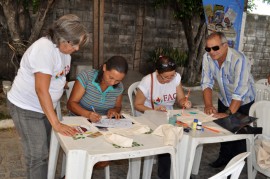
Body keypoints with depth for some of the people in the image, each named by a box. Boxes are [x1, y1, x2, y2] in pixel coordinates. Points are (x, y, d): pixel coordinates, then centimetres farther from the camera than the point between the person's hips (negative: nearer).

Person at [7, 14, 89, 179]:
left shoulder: (63, 48, -1)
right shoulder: (45, 48, -27)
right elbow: (41, 89, -31)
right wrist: (56, 123, -31)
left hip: (44, 107, 8)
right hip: (26, 108, -8)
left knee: (45, 150, 16)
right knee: (38, 156, -4)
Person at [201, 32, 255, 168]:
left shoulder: (239, 59, -32)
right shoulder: (207, 57, -16)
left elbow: (240, 91, -36)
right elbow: (206, 82, -13)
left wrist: (228, 113, -39)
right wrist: (208, 105, -24)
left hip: (243, 102, -5)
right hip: (224, 100, 5)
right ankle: (224, 157, 36)